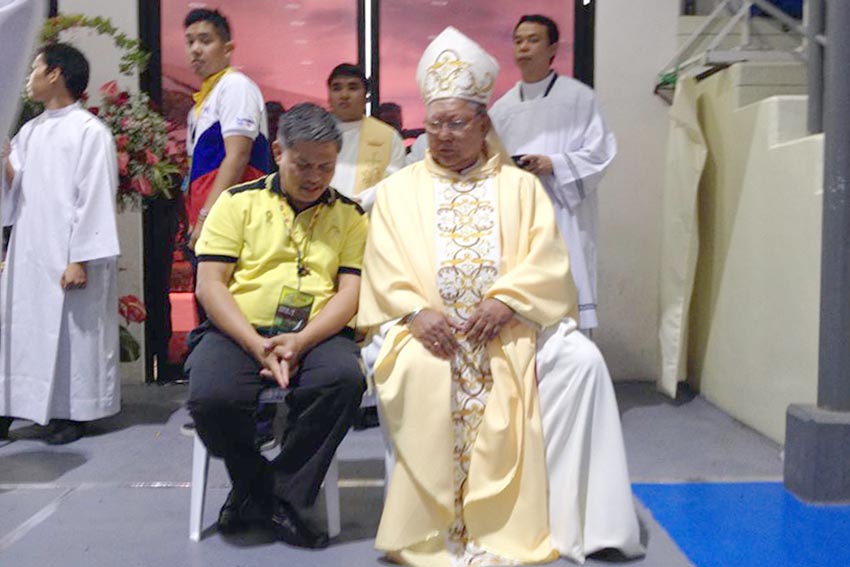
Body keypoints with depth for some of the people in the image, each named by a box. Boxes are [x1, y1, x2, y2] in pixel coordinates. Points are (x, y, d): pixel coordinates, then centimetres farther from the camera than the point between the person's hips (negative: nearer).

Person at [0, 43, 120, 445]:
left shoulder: (90, 131, -9)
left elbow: (95, 200, -14)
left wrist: (80, 259, -18)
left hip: (68, 258, -7)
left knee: (72, 333, 1)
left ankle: (73, 413, 13)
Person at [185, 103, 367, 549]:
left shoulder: (349, 215, 12)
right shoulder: (239, 202, 8)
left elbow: (350, 291, 1)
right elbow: (209, 285, 0)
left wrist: (300, 342, -17)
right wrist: (256, 344, -15)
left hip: (315, 335, 1)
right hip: (238, 331, 0)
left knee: (345, 377, -32)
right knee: (211, 397, -30)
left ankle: (282, 495, -10)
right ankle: (255, 485, 2)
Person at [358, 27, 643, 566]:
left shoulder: (520, 186, 13)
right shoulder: (399, 189, 13)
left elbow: (547, 261, 1)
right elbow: (383, 265, 2)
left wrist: (505, 302, -16)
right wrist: (415, 311, -16)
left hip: (509, 325, 1)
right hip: (426, 328, -1)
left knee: (582, 360, -23)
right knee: (424, 374, -34)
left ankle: (545, 517, -14)